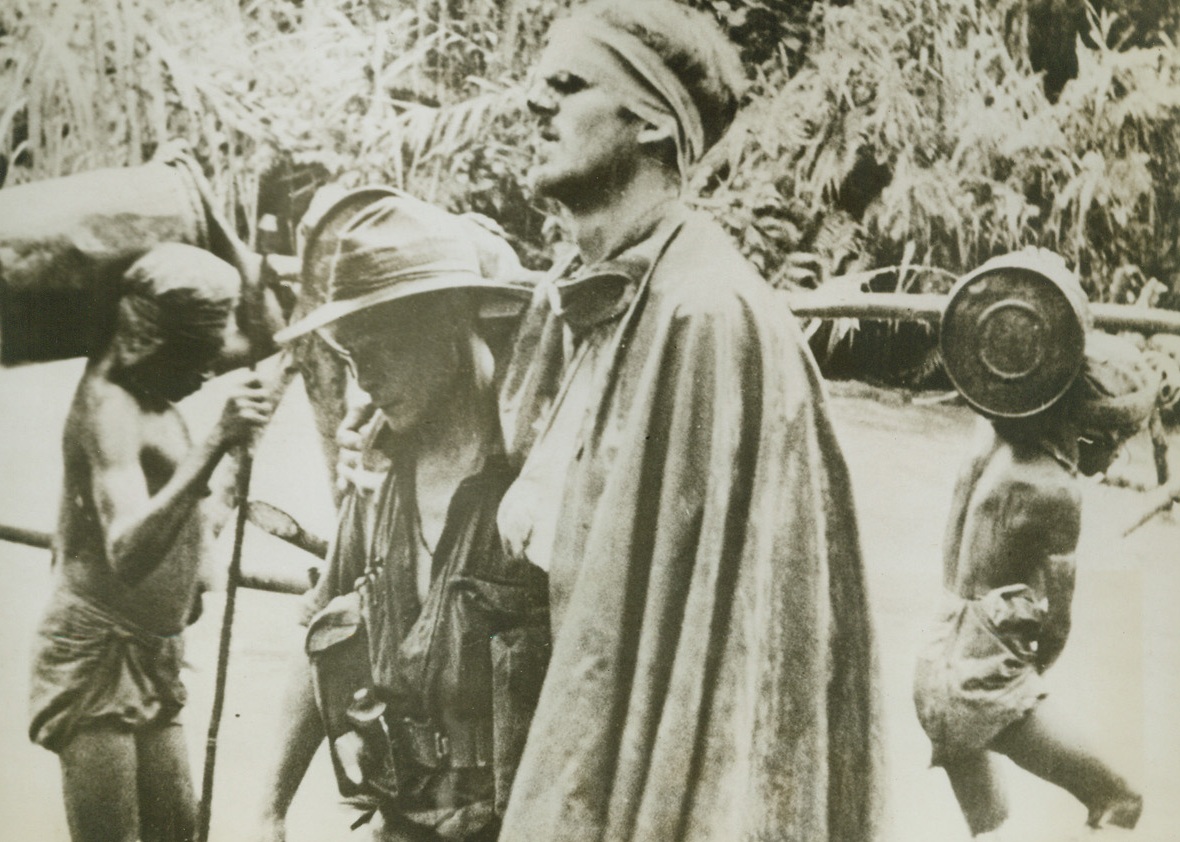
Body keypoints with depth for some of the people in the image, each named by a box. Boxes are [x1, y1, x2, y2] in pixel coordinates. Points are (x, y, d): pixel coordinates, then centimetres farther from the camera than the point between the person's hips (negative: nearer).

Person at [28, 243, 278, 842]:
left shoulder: (157, 404, 11)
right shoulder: (110, 405, -18)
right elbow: (127, 555, -35)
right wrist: (214, 445, -42)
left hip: (150, 657, 9)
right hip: (98, 653, -9)